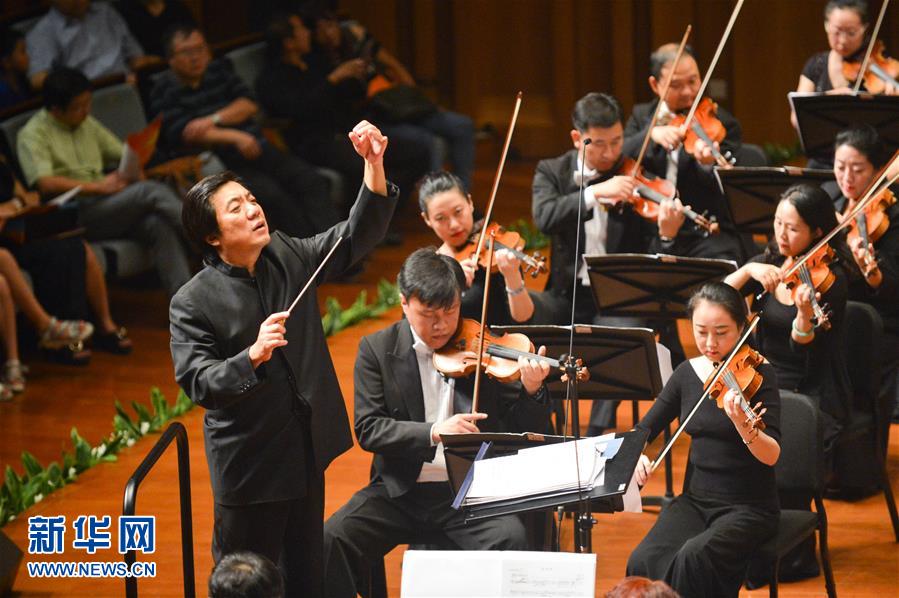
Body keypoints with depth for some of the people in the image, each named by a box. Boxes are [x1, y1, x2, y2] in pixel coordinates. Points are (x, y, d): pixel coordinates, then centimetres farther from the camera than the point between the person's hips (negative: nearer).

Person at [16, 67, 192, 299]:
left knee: (159, 226, -27)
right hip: (75, 214, -6)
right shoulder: (33, 134, -1)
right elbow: (45, 183, -16)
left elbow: (123, 153, 26)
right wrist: (99, 187, -18)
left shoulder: (87, 123, 21)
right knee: (150, 191, -27)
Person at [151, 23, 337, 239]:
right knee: (271, 194, -31)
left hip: (257, 149, 6)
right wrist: (235, 137, -25)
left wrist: (213, 120, -10)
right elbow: (184, 134, -12)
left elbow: (250, 104, 9)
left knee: (312, 181, -18)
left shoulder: (219, 70, 19)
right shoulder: (164, 92, 2)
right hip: (220, 163, -6)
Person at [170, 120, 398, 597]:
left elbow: (358, 236, -4)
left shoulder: (288, 257, 0)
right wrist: (254, 355, -35)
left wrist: (373, 165, -19)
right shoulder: (193, 303, -15)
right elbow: (198, 385, -19)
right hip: (249, 464, -5)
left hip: (307, 450, 5)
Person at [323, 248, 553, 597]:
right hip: (402, 490, 1)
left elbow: (524, 432, 3)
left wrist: (532, 391, -19)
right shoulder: (377, 349, 2)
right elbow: (368, 429, -7)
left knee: (511, 539, -29)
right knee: (333, 539, -23)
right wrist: (433, 433, -23)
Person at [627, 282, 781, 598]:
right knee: (643, 563, -24)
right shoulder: (688, 373, 5)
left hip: (749, 508, -4)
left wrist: (742, 426, -41)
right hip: (695, 500, 4)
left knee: (694, 557, -34)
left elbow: (771, 455, -20)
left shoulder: (758, 373, -10)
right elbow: (644, 430, 12)